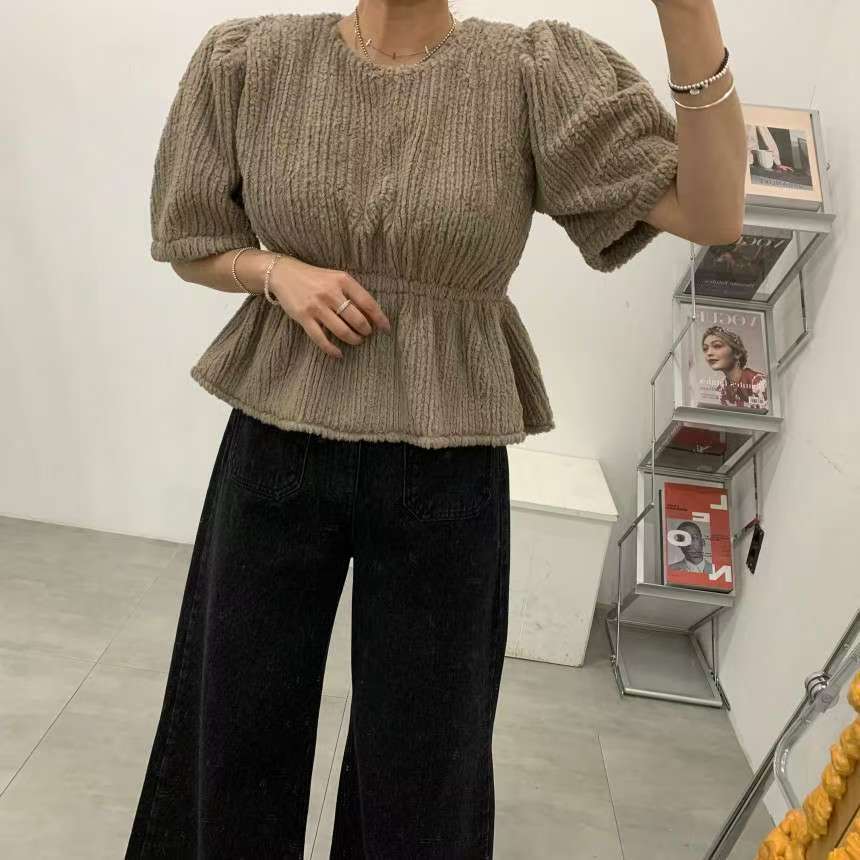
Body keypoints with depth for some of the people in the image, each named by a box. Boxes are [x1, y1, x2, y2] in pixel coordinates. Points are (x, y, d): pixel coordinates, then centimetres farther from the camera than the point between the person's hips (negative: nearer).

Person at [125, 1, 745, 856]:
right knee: (239, 725, 16)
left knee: (422, 756, 11)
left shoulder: (533, 73, -4)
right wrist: (278, 270, -11)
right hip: (276, 447, 2)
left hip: (444, 471, -1)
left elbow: (711, 214, -10)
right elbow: (191, 245, 9)